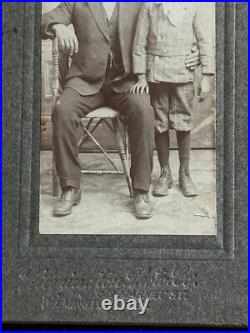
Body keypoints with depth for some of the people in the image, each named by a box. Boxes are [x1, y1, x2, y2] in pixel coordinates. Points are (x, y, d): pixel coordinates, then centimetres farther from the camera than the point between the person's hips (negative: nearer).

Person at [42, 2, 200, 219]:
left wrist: (193, 53, -8)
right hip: (87, 80, 1)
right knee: (63, 110, -28)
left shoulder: (139, 4, 12)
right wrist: (58, 27, -25)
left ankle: (141, 191, -20)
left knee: (143, 111, -30)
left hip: (125, 80, 0)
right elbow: (47, 20, 1)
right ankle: (71, 189, -16)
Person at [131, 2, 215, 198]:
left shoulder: (196, 5, 7)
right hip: (156, 72, 1)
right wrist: (141, 77, 0)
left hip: (183, 72, -1)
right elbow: (140, 43, 7)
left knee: (184, 124, 1)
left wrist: (206, 77, -2)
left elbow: (205, 40, 4)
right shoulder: (150, 5, 9)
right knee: (160, 125, 4)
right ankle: (165, 173, 16)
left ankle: (184, 174, 15)